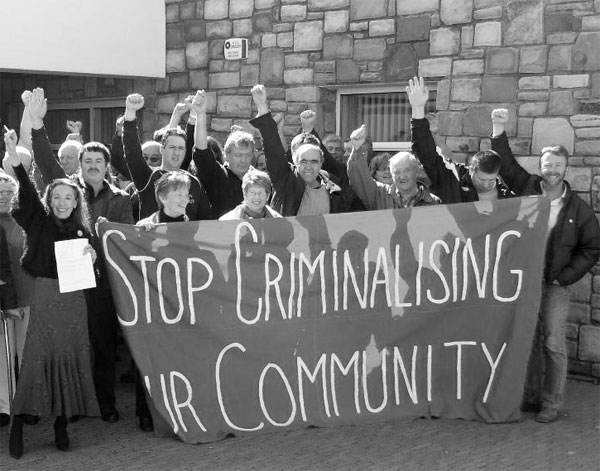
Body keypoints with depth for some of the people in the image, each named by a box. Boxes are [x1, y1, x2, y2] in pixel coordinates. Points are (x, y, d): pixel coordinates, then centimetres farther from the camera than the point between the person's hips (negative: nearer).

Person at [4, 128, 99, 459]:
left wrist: (91, 258, -5)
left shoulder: (82, 230, 11)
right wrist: (14, 158, -30)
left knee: (71, 359, 3)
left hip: (74, 299, 3)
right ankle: (17, 424, -1)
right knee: (36, 358, -7)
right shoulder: (39, 221, 2)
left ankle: (62, 423, 14)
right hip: (45, 295, -3)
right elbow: (27, 192, -15)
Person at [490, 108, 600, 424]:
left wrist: (564, 277, -5)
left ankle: (551, 404, 6)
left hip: (555, 285, -2)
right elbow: (506, 164, 2)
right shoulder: (528, 188, 1)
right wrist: (499, 131, -10)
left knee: (553, 344, -3)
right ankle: (531, 398, 22)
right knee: (529, 341, 10)